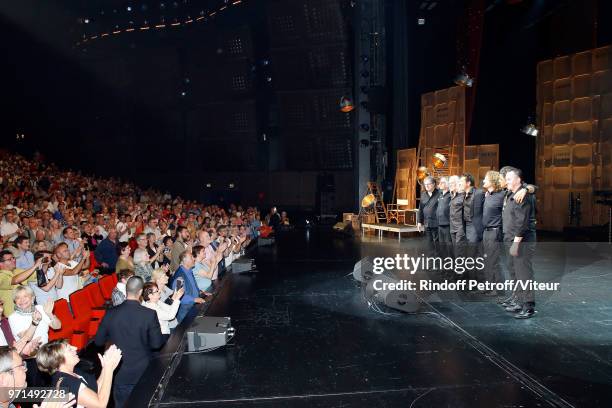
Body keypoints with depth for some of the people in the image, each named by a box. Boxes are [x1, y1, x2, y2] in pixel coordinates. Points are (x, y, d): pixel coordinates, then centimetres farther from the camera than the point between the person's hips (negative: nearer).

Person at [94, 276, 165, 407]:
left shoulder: (110, 314, -13)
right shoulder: (149, 314, -21)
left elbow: (99, 341, -1)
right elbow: (157, 344, -14)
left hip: (119, 374, 2)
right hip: (143, 373, -2)